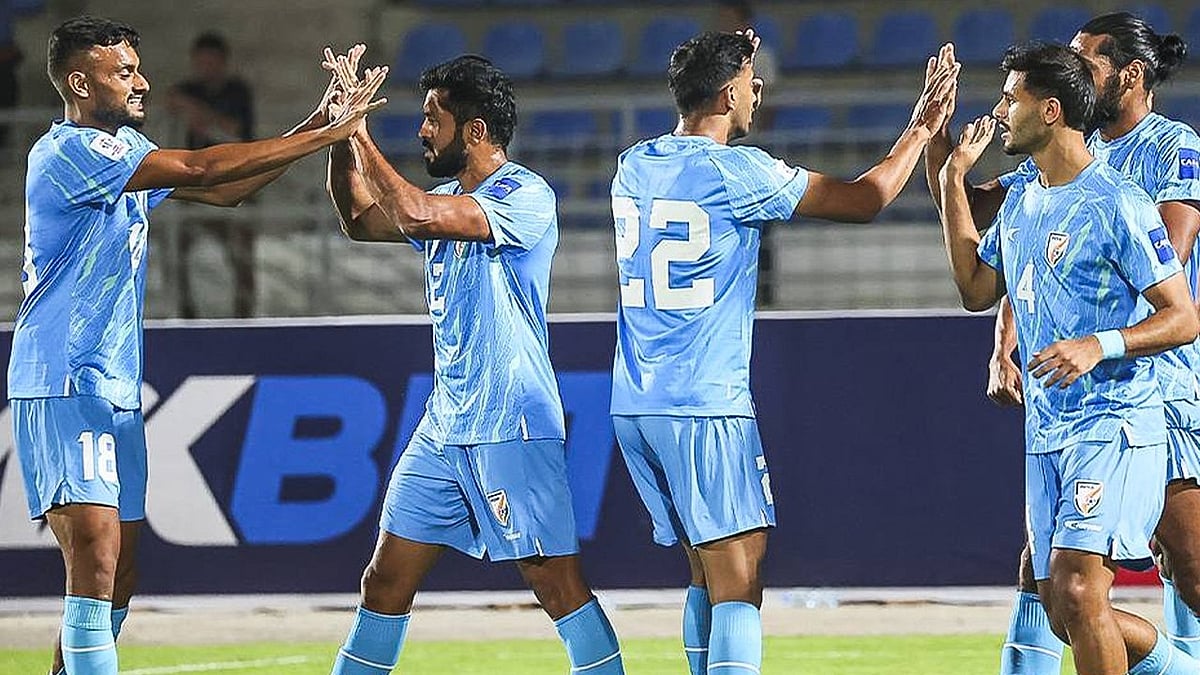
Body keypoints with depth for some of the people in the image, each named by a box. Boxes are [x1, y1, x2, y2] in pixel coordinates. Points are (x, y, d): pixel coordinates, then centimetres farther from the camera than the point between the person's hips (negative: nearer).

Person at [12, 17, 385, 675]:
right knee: (96, 560, -19)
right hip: (64, 389, -10)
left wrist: (317, 125, 6)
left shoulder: (123, 148, 15)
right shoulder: (68, 152, -15)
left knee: (120, 573, 8)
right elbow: (201, 169, -23)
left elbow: (222, 190, 17)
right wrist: (330, 134, -20)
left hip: (117, 391, 10)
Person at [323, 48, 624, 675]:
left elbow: (416, 216, -26)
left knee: (556, 581, -9)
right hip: (442, 427, 8)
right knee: (386, 579, 8)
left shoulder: (525, 196, -14)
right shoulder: (450, 197, 14)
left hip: (511, 428, -8)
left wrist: (361, 133, -15)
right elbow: (361, 220, 24)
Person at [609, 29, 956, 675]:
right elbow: (864, 200, -3)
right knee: (738, 583, -9)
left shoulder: (633, 166, 9)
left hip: (634, 404, 8)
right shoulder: (735, 171, -10)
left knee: (708, 578, 15)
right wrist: (921, 128, 11)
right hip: (706, 405, -8)